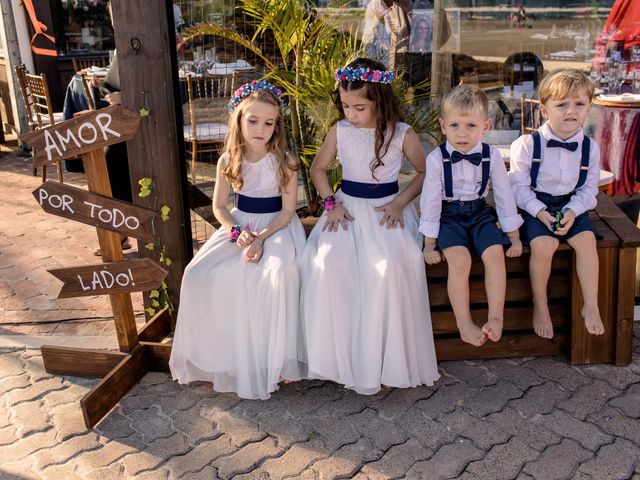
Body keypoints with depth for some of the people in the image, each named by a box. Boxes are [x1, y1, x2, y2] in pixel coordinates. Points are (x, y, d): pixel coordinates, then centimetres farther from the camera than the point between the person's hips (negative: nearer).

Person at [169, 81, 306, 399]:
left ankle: (270, 360, -17)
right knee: (199, 272, -18)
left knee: (277, 274, -35)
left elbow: (288, 210, -9)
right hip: (240, 224, 4)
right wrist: (237, 232, -14)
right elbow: (219, 207, 5)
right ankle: (218, 353, 1)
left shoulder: (284, 160, -10)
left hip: (277, 226, -4)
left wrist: (262, 238, -24)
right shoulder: (228, 160, -1)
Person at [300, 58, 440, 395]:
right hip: (348, 207, 2)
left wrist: (400, 202, -6)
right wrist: (330, 203, -1)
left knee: (390, 265, -32)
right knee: (326, 261, -27)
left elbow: (425, 172, 8)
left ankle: (385, 358, -14)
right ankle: (337, 355, -13)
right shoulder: (340, 131, 3)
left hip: (387, 209, -2)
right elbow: (318, 168, 15)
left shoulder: (402, 134, -3)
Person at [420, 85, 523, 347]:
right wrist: (430, 243, -7)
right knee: (460, 258, -27)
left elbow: (504, 196, 3)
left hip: (480, 214, 3)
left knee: (495, 254, -23)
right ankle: (464, 323, -16)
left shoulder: (492, 156, -5)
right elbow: (430, 200, -8)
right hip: (449, 216, -3)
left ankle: (496, 316, -15)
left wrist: (514, 236, 5)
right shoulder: (436, 158, -12)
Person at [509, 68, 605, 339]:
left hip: (571, 207, 3)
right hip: (535, 207, -3)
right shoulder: (528, 144, -12)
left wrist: (572, 211, -15)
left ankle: (591, 305, -6)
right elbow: (518, 185, -10)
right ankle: (540, 306, -7)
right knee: (543, 245, -27)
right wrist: (539, 212, -21)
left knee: (586, 240, -22)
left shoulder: (589, 147, -1)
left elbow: (589, 188, 3)